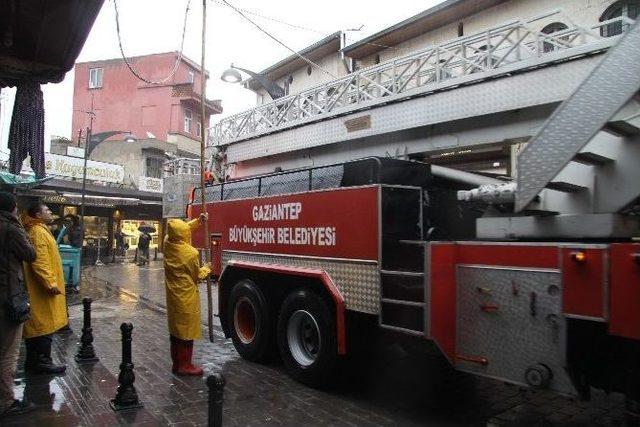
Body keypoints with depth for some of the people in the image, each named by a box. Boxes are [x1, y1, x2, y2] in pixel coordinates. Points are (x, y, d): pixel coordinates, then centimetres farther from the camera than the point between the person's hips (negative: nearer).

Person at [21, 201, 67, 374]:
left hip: (38, 288, 10)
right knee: (45, 325, -3)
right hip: (43, 289, -10)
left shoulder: (40, 230, 17)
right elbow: (39, 261, -24)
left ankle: (32, 360, 22)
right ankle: (43, 361, 4)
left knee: (35, 324, 14)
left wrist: (51, 281, 24)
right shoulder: (38, 232, -15)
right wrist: (51, 283, -25)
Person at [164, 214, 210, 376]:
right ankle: (185, 366, 11)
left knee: (175, 329, 16)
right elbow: (197, 276, -7)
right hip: (187, 297, -7)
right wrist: (207, 269, 11)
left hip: (173, 295, 7)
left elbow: (181, 229, 15)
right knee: (186, 331, 3)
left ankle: (176, 363, 26)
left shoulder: (167, 244, -4)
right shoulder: (191, 253, -21)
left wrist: (198, 221, 11)